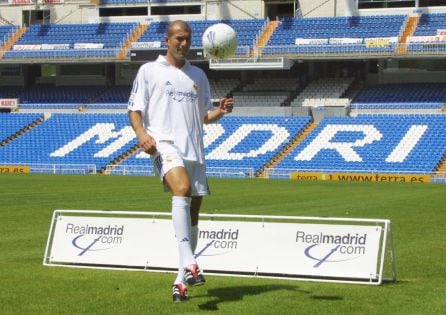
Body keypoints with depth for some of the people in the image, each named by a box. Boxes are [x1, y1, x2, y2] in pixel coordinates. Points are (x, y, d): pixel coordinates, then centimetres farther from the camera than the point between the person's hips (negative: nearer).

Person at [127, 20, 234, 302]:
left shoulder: (198, 75, 21)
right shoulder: (150, 70, 8)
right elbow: (135, 109, 5)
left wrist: (221, 111, 1)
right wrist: (141, 133, -15)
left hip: (195, 149, 6)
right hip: (165, 144, -5)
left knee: (192, 215, 5)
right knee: (182, 189, -33)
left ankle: (181, 281, 14)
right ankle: (189, 264, -41)